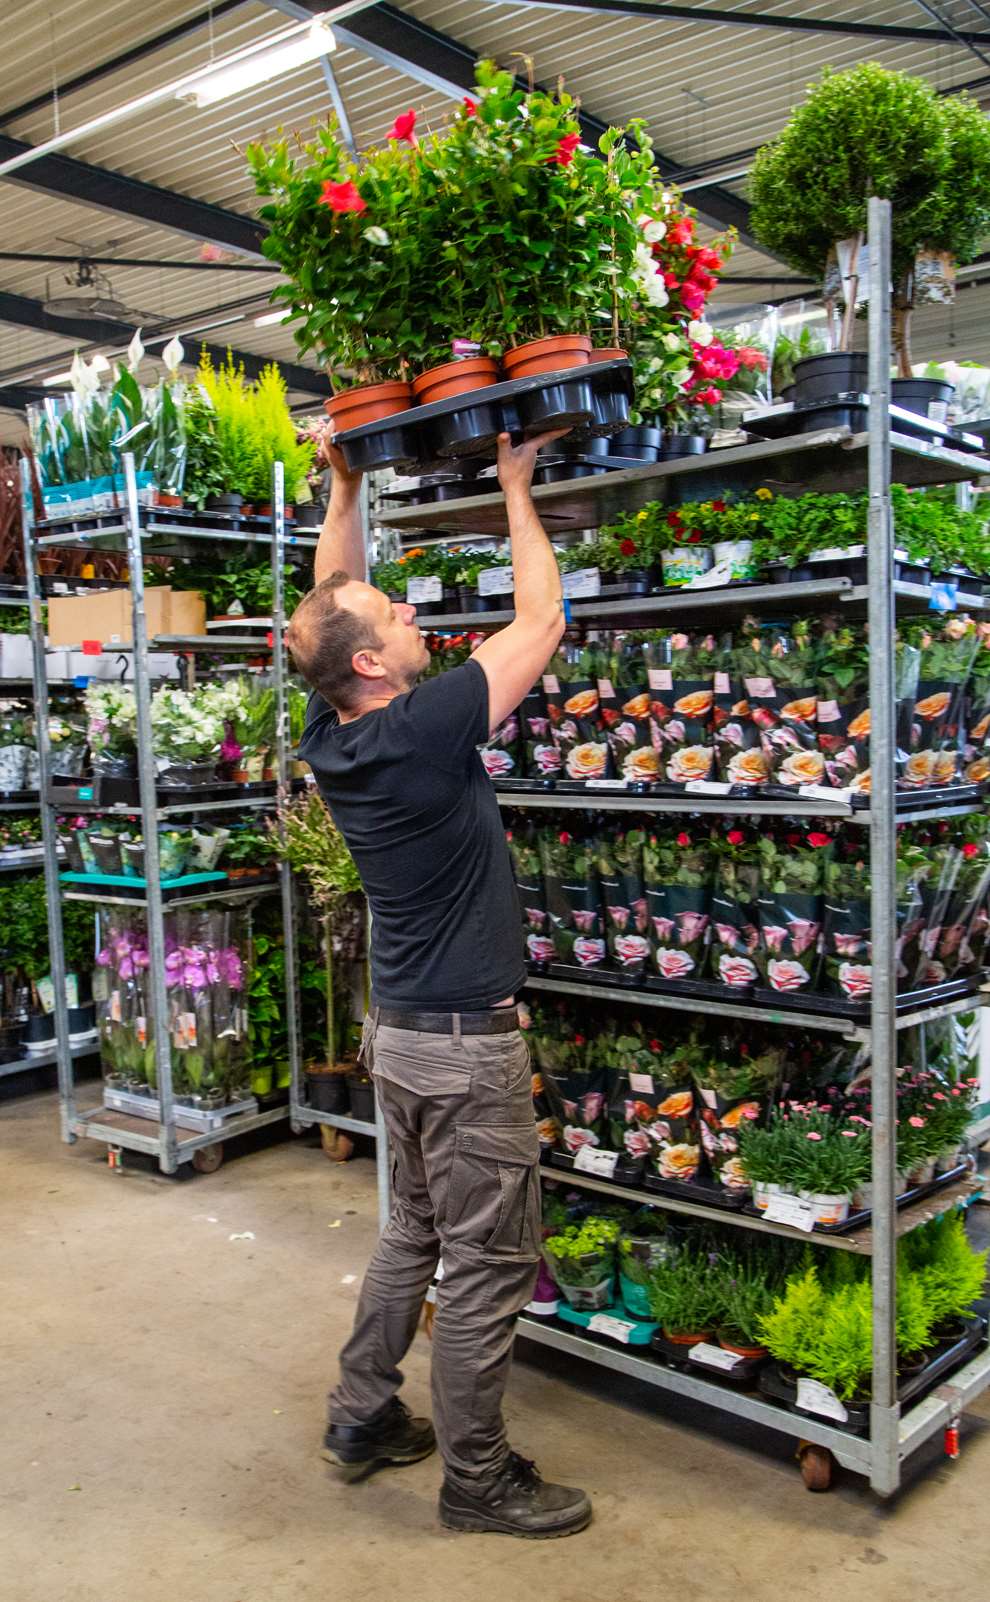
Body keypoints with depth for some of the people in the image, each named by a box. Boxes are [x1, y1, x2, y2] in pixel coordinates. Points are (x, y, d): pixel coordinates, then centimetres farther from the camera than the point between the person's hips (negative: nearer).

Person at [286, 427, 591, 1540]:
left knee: (415, 1229, 23)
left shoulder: (329, 737, -2)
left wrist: (344, 486, 17)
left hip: (400, 1028, 9)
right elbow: (541, 618, -14)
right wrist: (515, 485, -2)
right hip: (466, 1041, -8)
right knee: (487, 1261, 5)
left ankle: (362, 1418, 35)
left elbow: (325, 602, 13)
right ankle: (477, 1480, 20)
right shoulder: (423, 730, -23)